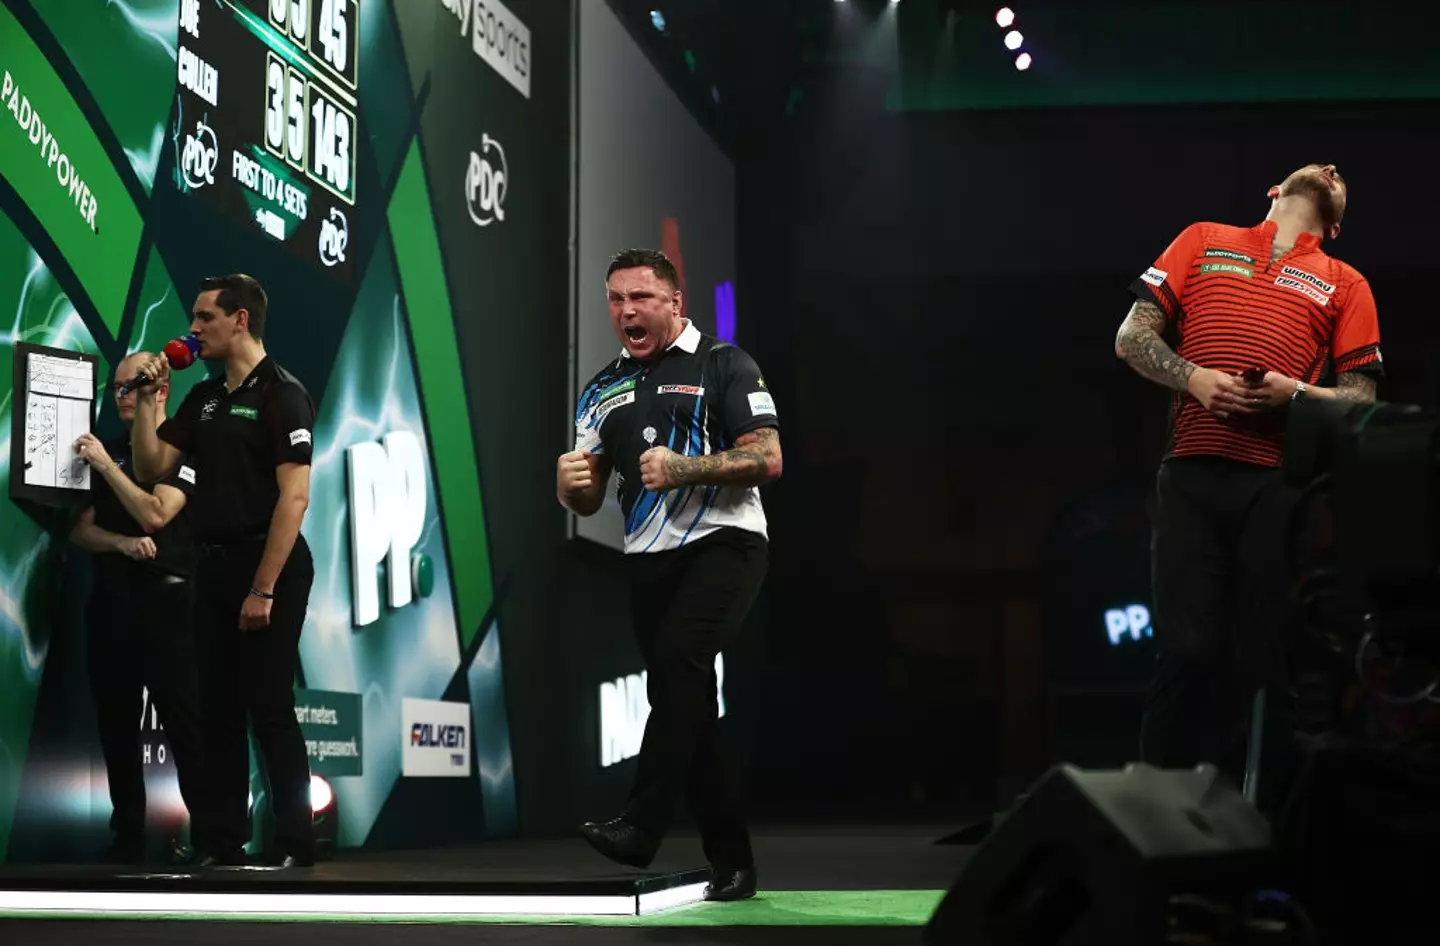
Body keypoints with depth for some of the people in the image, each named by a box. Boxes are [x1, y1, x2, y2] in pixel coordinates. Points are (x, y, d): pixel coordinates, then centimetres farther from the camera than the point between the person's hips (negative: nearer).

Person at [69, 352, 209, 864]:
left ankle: (208, 834, -5)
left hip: (164, 598, -6)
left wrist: (106, 466, -15)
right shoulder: (106, 450, 16)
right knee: (116, 722, 6)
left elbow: (156, 515, -14)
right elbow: (81, 530, 9)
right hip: (110, 599, 6)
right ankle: (127, 836, 12)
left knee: (183, 721, -8)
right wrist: (122, 543, -10)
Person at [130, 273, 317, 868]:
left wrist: (264, 588, -21)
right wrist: (147, 398, 2)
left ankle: (295, 845, 2)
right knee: (219, 709, 10)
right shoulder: (204, 399, 14)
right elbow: (153, 466, 13)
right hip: (214, 567, 8)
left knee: (270, 710, -6)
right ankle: (227, 843, 16)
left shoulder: (281, 393, -10)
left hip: (267, 567, -8)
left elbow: (294, 496, -16)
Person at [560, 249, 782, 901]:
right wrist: (570, 485, -8)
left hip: (723, 542, -6)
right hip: (649, 558, 6)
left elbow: (767, 459, -8)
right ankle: (731, 864, 12)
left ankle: (641, 827, -32)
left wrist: (681, 468, -20)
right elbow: (589, 500, 17)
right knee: (683, 707, 4)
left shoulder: (723, 365, 0)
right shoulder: (603, 390, 16)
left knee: (677, 659, -28)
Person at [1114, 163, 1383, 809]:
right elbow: (1132, 337, 15)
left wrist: (1294, 393, -9)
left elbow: (1360, 400, 12)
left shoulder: (1346, 285, 19)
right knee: (1187, 653, -10)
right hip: (1193, 473, -1)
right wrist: (1193, 377, -4)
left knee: (1268, 661, -3)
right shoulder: (1204, 242, 20)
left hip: (1280, 485, 1)